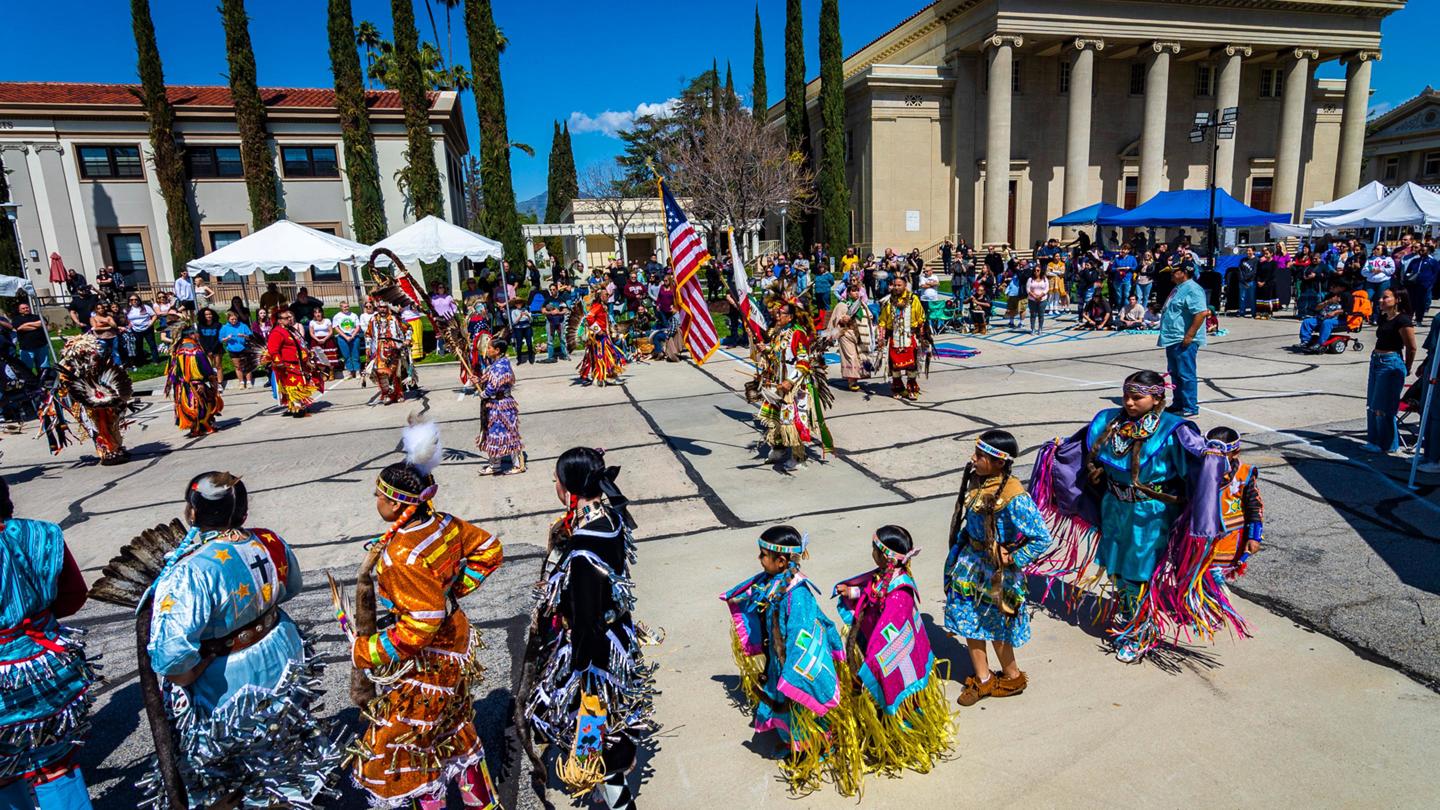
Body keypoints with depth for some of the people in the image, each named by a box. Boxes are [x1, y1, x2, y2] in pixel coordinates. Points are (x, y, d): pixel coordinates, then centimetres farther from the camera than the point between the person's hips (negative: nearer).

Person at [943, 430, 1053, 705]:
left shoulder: (1014, 497, -27)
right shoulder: (976, 481, -5)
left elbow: (1042, 538, -23)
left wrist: (1013, 560, -17)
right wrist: (959, 549, 10)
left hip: (996, 569, -7)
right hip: (970, 561, 7)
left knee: (995, 627, 12)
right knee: (969, 621, 14)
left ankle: (1013, 677, 39)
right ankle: (983, 679, 32)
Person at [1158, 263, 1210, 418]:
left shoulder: (1192, 289, -17)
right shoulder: (1179, 288, 16)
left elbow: (1202, 313, -25)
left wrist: (1189, 336, -25)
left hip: (1184, 341, -11)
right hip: (1172, 339, 11)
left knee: (1186, 375, -5)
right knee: (1175, 373, 17)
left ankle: (1190, 408, 1)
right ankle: (1178, 404, 27)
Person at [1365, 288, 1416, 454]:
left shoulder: (1403, 321, -13)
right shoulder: (1383, 318, 11)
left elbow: (1411, 348, -9)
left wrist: (1406, 369, -1)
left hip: (1391, 364, -9)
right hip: (1376, 362, 9)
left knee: (1383, 407, -3)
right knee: (1372, 405, 12)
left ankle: (1387, 445, 8)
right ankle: (1375, 440, 22)